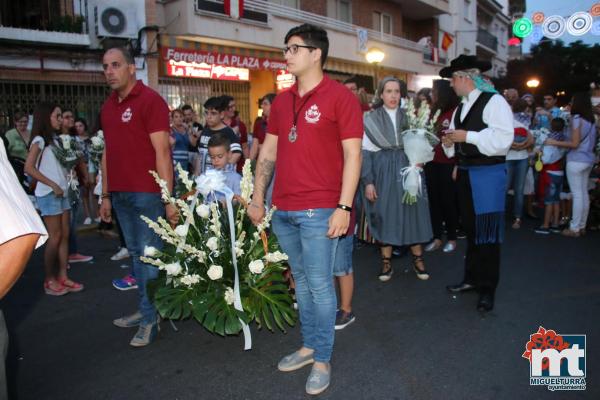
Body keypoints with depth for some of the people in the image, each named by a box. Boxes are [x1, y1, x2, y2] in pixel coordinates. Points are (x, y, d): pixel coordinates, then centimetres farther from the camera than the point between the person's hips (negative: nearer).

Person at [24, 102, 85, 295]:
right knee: (55, 237, -5)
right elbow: (29, 168, -17)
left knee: (65, 235, 6)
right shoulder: (39, 140, -8)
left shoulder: (54, 139, 15)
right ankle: (49, 280, 5)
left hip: (62, 192, 8)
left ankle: (62, 276, 12)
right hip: (48, 194, -8)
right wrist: (52, 185, -17)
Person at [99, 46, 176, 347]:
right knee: (136, 254, 14)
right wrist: (105, 195, 16)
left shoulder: (150, 100, -7)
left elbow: (162, 152, -13)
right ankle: (145, 309, 27)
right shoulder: (108, 106, 15)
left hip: (146, 194, -7)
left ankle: (150, 319, 12)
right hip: (120, 195, 7)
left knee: (149, 257, 0)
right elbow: (108, 152, 18)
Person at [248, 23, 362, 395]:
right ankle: (309, 346, 33)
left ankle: (323, 360, 19)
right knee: (301, 282, 16)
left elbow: (352, 155, -9)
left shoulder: (340, 96, -4)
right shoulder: (281, 101, 13)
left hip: (319, 211, -6)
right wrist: (257, 198, 12)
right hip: (283, 210, 6)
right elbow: (268, 153, 16)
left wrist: (344, 207, -15)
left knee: (320, 286, 2)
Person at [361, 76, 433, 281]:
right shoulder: (371, 119, 1)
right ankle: (386, 262, 13)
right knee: (384, 214, 1)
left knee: (412, 212, 3)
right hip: (382, 172, -2)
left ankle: (418, 259, 15)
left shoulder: (408, 116, 10)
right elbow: (366, 152, -2)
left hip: (407, 170, 2)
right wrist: (368, 181, -8)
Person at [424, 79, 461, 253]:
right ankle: (437, 237, 19)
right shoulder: (434, 113, 11)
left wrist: (457, 165, -13)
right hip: (432, 164, 6)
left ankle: (452, 238, 18)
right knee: (434, 201, 9)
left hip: (448, 165, -6)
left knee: (448, 201, 3)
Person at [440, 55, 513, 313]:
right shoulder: (460, 108, 15)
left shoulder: (494, 101, -9)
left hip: (488, 173, -8)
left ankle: (487, 288, 11)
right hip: (465, 173, 8)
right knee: (470, 228, 15)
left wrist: (467, 136, -18)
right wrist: (449, 141, -2)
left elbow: (503, 138, -20)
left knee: (487, 232, -2)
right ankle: (472, 279, 29)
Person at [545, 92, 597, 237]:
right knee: (584, 193, 12)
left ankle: (574, 228, 0)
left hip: (576, 161, -8)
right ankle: (582, 226, 20)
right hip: (588, 160, 8)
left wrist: (554, 142, -11)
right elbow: (590, 142, 16)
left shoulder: (577, 119, -12)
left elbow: (575, 144, -16)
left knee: (577, 194, -5)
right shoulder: (591, 120, 11)